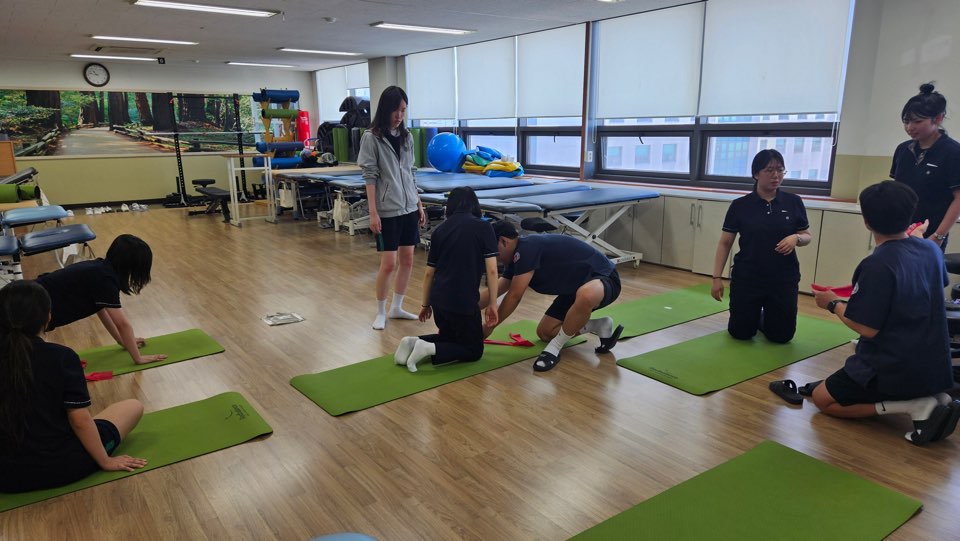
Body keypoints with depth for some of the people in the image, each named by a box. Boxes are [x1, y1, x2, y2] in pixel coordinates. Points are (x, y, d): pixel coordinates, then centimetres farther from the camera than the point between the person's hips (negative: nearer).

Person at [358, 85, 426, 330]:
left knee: (407, 260, 8)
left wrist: (419, 204, 13)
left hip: (409, 208, 6)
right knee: (389, 264, -4)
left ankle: (396, 308, 23)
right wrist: (373, 212, -15)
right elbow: (369, 176, -9)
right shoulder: (372, 137, -6)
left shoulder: (406, 136, 10)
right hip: (387, 210, -6)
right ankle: (381, 312, 14)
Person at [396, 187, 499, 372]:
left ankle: (414, 342, 4)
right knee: (474, 350, 13)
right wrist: (492, 304, 0)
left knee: (449, 336, 29)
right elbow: (491, 270, -8)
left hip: (438, 299, 5)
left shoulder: (440, 230, 10)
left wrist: (425, 304, 25)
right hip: (464, 301, -5)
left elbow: (429, 273, 14)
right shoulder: (484, 228, -2)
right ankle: (430, 349, -10)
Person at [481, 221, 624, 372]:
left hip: (603, 277, -10)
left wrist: (489, 328, -11)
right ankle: (601, 326, 13)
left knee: (585, 296, -45)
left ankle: (554, 348, -22)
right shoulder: (518, 258, 4)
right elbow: (492, 293, 12)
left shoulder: (527, 248, -24)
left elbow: (514, 296, -22)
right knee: (544, 333, 7)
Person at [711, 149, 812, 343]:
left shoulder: (793, 202, -2)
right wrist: (717, 277, -8)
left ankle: (763, 319, 41)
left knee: (781, 335, 8)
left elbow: (807, 236, 7)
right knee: (740, 333, 6)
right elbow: (725, 243, -3)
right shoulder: (740, 205, -6)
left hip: (784, 279, 1)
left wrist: (796, 238, -17)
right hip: (746, 278, -1)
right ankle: (754, 318, 41)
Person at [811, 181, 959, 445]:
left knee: (823, 399, 7)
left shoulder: (877, 265, -24)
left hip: (896, 369, -8)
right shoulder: (931, 250, 0)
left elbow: (867, 328, -23)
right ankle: (933, 396, 8)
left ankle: (915, 406, -7)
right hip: (935, 366, 8)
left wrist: (833, 304, -5)